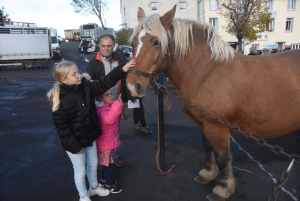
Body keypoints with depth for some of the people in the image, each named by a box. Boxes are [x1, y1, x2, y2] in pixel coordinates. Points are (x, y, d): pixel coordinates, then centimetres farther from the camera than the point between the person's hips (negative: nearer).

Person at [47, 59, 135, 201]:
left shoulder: (86, 86, -7)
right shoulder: (59, 100, -22)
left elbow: (105, 82, -10)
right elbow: (62, 127, -19)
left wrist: (123, 69, -20)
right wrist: (74, 146, -18)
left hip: (90, 136, 6)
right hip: (75, 142, -6)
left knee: (93, 164, 25)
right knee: (80, 171, 14)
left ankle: (94, 187, 52)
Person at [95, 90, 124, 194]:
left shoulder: (108, 107, 4)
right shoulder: (102, 110, -28)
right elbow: (109, 119, -55)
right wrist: (119, 103, -62)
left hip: (109, 142, 9)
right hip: (105, 144, -9)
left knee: (106, 163, 24)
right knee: (108, 164, 7)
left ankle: (104, 180, 42)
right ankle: (109, 184, 25)